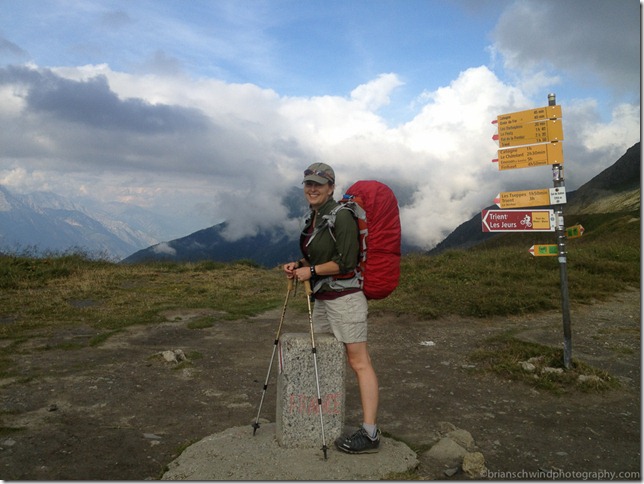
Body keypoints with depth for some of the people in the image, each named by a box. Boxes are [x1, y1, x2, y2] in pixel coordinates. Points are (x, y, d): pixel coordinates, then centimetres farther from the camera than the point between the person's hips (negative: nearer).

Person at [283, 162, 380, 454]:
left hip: (344, 296, -10)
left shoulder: (341, 216, -13)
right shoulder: (311, 218, 13)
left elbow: (346, 261, -18)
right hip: (322, 297, 10)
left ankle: (370, 433, -3)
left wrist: (311, 271, -14)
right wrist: (298, 265, 5)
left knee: (358, 362, -7)